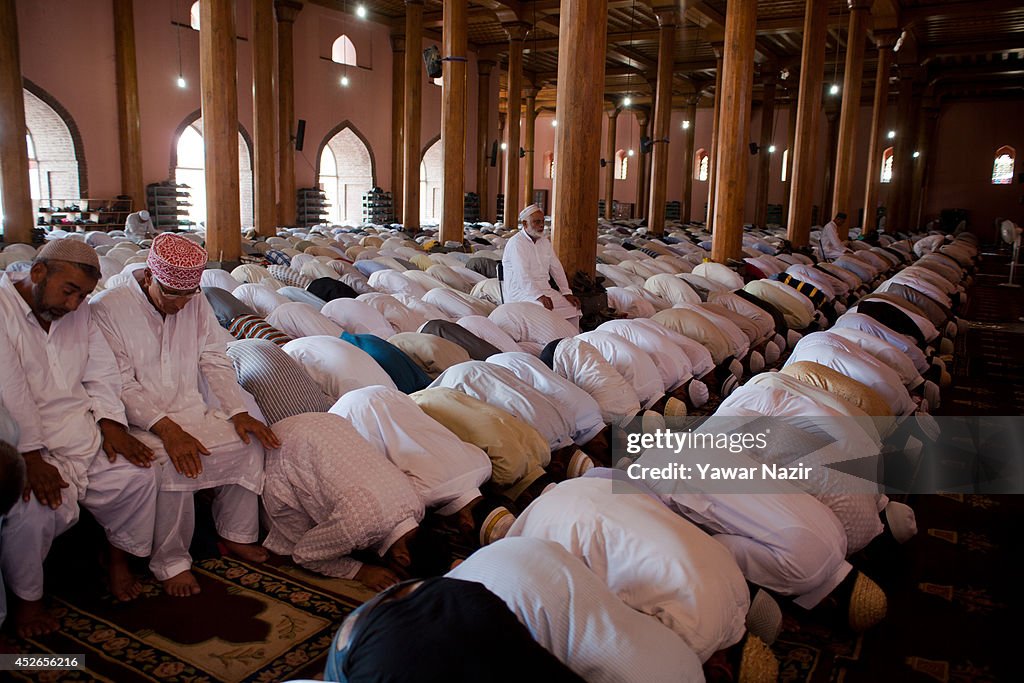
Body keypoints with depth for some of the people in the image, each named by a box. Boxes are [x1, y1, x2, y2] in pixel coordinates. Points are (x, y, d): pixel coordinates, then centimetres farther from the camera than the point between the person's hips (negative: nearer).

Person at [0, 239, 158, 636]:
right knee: (33, 512, -26)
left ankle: (119, 554, 16)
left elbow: (102, 376, 10)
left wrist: (110, 423, -8)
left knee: (137, 477, -11)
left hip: (82, 433, 6)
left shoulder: (79, 314, 11)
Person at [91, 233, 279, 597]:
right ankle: (171, 563, -13)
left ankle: (236, 534, 3)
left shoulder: (196, 302, 4)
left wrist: (239, 413, -10)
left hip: (193, 408, 5)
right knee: (171, 462, -32)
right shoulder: (107, 309, -12)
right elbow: (121, 385, -16)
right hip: (138, 419, -5)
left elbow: (215, 361, 4)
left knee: (249, 441, -15)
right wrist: (167, 430, -28)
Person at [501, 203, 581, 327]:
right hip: (520, 292, -8)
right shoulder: (516, 243, -12)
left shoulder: (544, 241, 14)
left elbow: (556, 268, 13)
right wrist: (539, 296, -34)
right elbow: (522, 275, -23)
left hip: (544, 289, 8)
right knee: (546, 308, -32)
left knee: (573, 305, -6)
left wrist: (567, 293, 1)